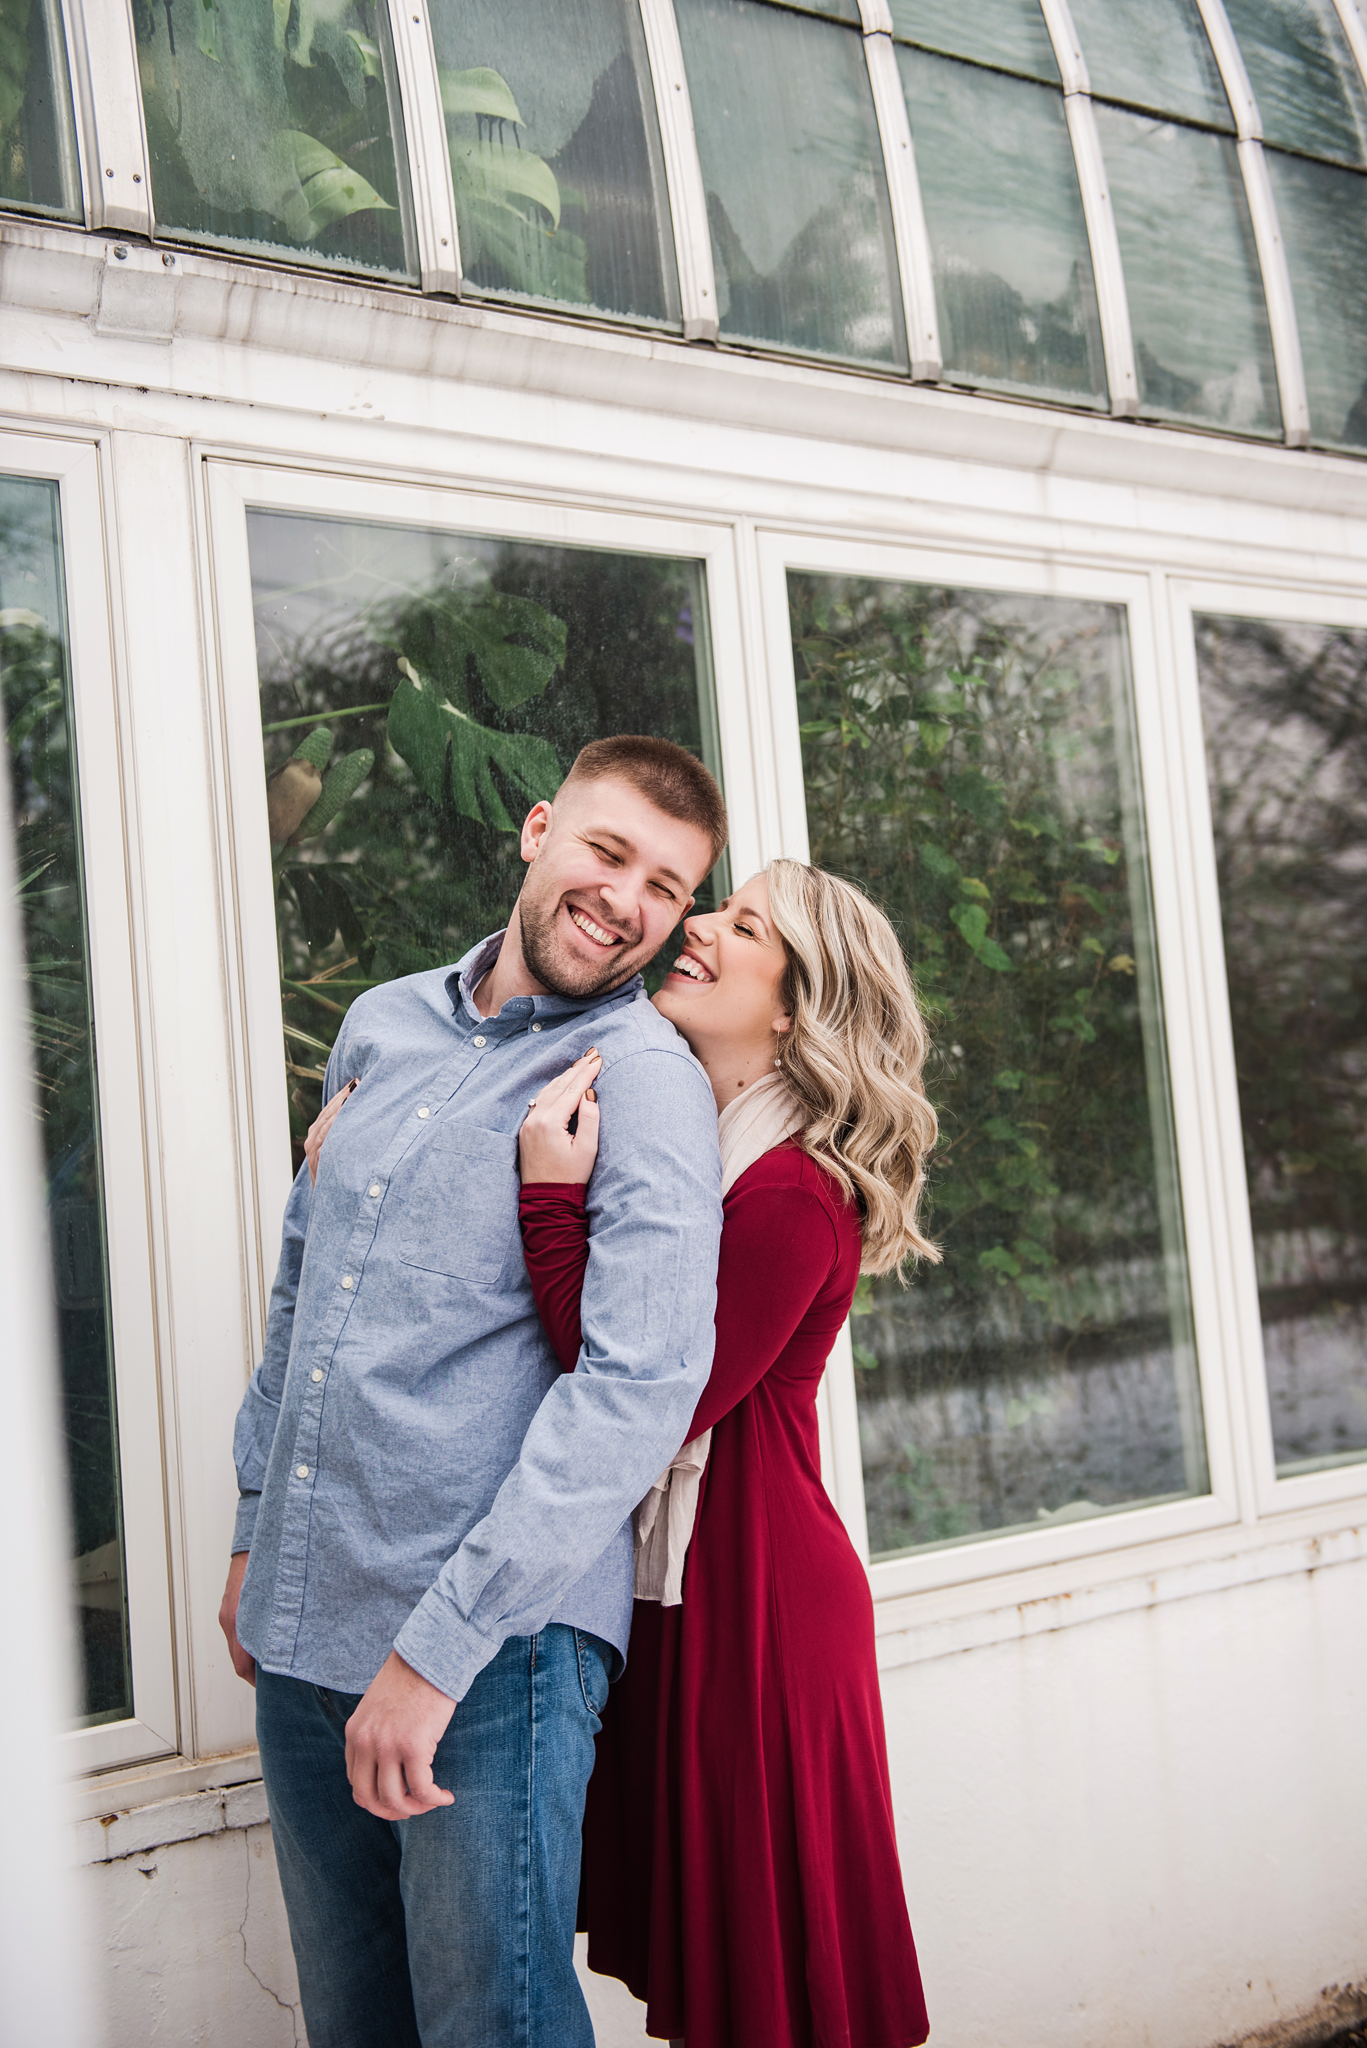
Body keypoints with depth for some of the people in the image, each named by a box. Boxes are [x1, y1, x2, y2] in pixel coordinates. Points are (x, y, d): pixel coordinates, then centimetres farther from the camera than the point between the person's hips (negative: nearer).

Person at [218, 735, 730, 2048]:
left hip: (491, 1641, -6)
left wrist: (439, 1645, -24)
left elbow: (644, 1381, -22)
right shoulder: (380, 1026, 10)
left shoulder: (643, 1078, -10)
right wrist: (256, 1532, 19)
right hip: (300, 1627, 6)